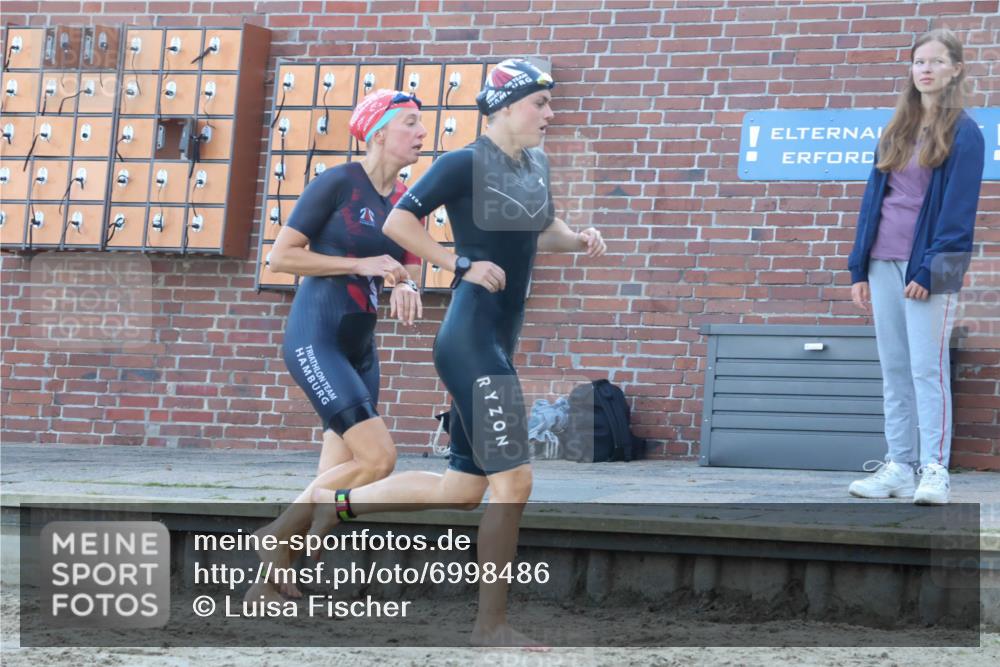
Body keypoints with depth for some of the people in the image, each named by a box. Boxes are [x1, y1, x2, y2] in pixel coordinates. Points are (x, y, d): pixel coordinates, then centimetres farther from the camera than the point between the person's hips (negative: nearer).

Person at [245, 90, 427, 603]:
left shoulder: (406, 200, 10)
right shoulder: (338, 184, -10)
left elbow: (407, 268, 20)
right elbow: (281, 256, -11)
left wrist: (405, 286, -5)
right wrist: (361, 264, -16)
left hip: (359, 349, 8)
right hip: (315, 341, -8)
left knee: (340, 479, 5)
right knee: (378, 456, -18)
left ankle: (271, 582, 14)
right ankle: (277, 537, -4)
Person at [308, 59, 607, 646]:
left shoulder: (537, 165, 12)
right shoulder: (464, 164, -11)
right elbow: (399, 222, -11)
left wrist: (579, 240, 7)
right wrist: (463, 264, -17)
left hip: (497, 348, 9)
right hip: (470, 341, -9)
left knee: (463, 490, 12)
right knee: (513, 481, -10)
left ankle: (340, 501, 27)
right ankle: (492, 624, -1)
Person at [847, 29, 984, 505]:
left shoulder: (963, 134, -3)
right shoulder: (896, 131, 15)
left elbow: (958, 207, -9)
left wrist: (929, 268, -16)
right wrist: (859, 266, 10)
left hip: (928, 265, -6)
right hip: (884, 262, 6)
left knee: (927, 367, -9)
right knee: (894, 370, 7)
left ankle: (935, 470, -8)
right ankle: (898, 467, 10)